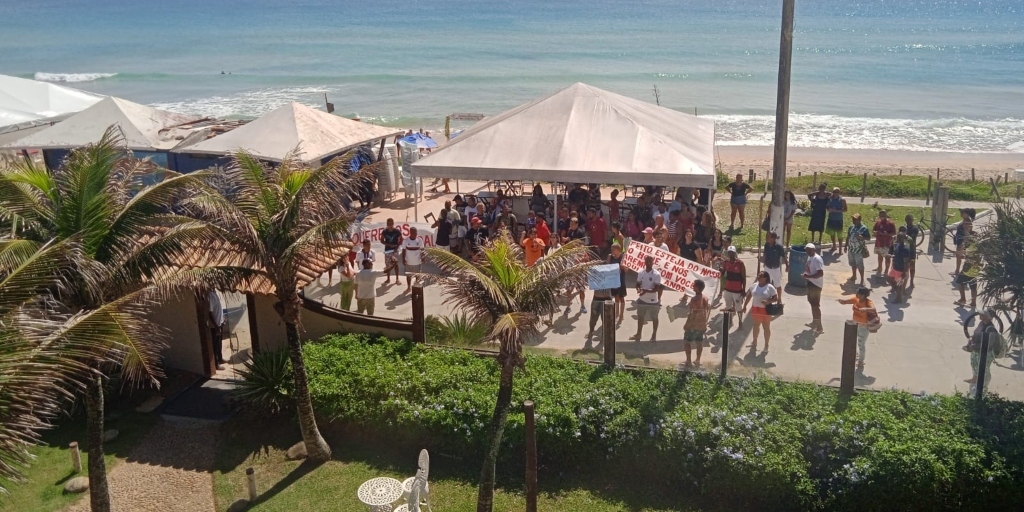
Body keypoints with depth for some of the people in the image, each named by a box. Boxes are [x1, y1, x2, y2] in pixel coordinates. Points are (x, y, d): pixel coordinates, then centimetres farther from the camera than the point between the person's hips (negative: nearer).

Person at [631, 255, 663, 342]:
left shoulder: (656, 274, -16)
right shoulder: (641, 273, -2)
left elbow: (656, 289, -19)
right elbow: (638, 284, 4)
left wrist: (646, 291, -34)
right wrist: (638, 289, -20)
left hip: (653, 300, -4)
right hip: (642, 299, 5)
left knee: (654, 318, 12)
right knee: (640, 317, 18)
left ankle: (654, 335, 29)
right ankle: (638, 334, 33)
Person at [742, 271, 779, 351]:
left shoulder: (770, 287, -14)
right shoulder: (754, 286, 0)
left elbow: (776, 298, -12)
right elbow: (749, 296, 8)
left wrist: (768, 301, -30)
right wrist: (744, 307, 8)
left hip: (766, 310, -5)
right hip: (755, 309, 5)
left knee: (766, 327, 7)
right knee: (756, 326, 21)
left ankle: (766, 345, 21)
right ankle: (754, 342, 39)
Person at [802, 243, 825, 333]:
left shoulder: (817, 259, -23)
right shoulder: (810, 257, 7)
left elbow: (821, 273, -28)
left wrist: (808, 276, -27)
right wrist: (805, 273, 2)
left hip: (816, 284, -10)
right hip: (811, 283, 10)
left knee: (816, 305, -5)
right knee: (812, 303, 20)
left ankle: (819, 327, 2)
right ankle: (814, 322, 35)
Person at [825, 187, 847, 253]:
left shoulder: (842, 200, -10)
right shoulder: (830, 199, 0)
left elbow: (845, 210, -11)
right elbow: (827, 206, 12)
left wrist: (835, 210, -22)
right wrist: (829, 209, -11)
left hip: (838, 220, -4)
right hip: (831, 219, 4)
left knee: (839, 235, 0)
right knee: (831, 233, 16)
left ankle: (840, 249, 10)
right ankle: (834, 246, 34)